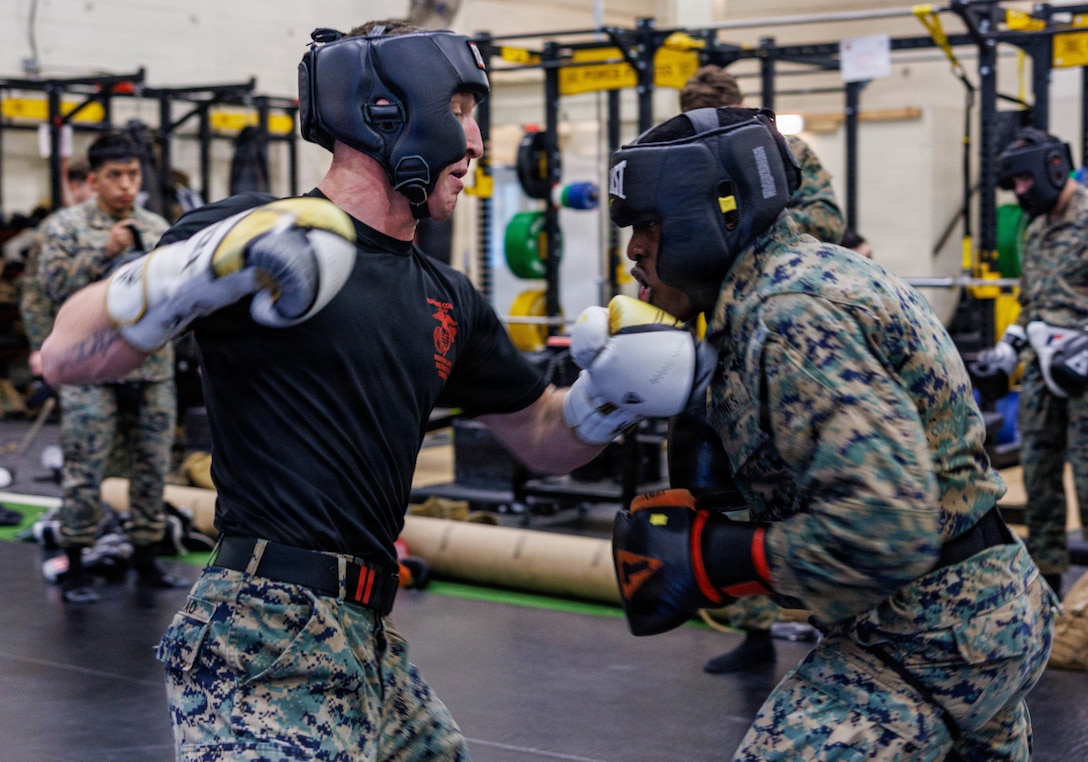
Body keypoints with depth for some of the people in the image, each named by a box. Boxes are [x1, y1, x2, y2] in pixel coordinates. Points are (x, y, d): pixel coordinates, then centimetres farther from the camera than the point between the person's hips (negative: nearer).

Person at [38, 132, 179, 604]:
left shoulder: (156, 228, 13)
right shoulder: (66, 226, 1)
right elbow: (54, 285, -10)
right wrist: (103, 251, -15)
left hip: (153, 368, 4)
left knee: (152, 467, 9)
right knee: (84, 470, -4)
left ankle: (146, 560, 20)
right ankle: (75, 569, 6)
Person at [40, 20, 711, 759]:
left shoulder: (447, 299, 13)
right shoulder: (261, 230, -7)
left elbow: (544, 439, 24)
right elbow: (67, 356, -15)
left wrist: (614, 388, 4)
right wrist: (213, 261, -27)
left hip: (367, 643, 8)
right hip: (267, 649, -8)